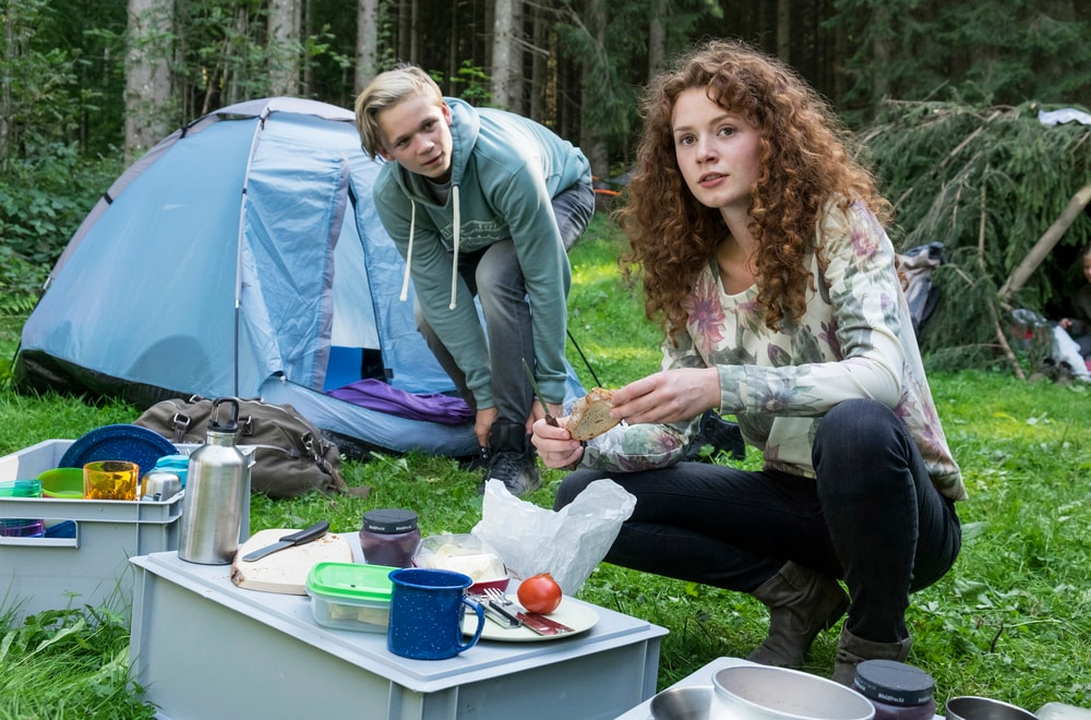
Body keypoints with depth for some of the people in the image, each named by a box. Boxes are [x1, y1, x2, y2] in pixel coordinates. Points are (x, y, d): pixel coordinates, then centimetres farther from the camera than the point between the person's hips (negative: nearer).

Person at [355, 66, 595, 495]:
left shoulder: (506, 162, -44)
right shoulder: (392, 194, -28)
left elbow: (545, 278, -38)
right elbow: (440, 290, -25)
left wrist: (551, 390, -33)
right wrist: (484, 396, -26)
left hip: (560, 195, -5)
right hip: (479, 226, 5)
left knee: (496, 277, -33)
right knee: (431, 313, -15)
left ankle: (514, 451, -24)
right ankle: (497, 428, 7)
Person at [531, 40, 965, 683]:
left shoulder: (840, 224, -15)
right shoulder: (692, 270, 1)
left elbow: (883, 374, -31)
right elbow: (668, 431, 1)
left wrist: (721, 386, -42)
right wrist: (587, 444, -20)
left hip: (902, 506, -4)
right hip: (799, 500, 5)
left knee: (855, 424, -39)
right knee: (587, 497, -8)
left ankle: (876, 646, -11)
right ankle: (797, 591, 2)